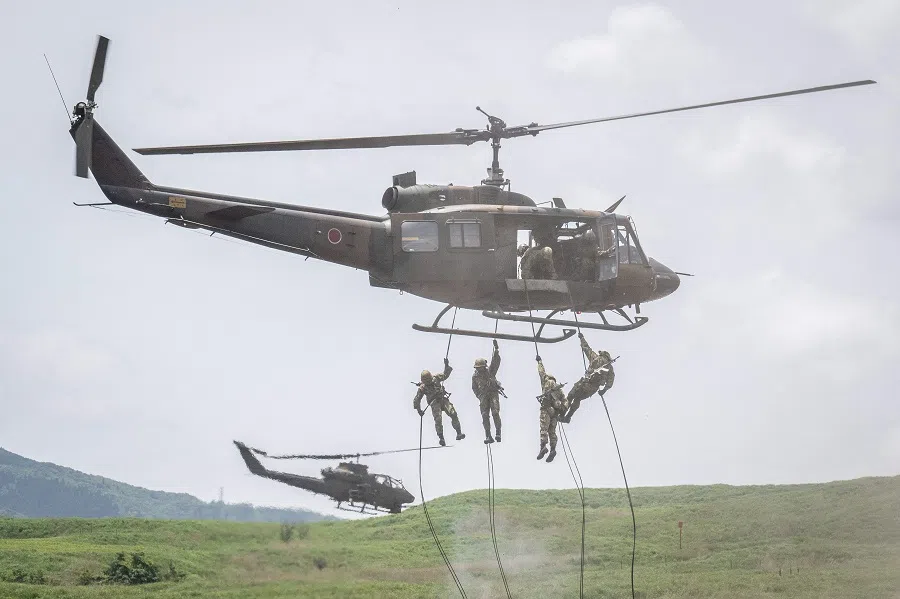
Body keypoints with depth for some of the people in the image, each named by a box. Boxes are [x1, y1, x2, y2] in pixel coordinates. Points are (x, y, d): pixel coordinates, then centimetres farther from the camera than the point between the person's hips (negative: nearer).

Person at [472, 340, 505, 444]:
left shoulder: (490, 370, -2)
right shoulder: (475, 376, 3)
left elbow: (496, 361, -14)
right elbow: (474, 388, 15)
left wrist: (496, 349, -23)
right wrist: (479, 397, 6)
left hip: (493, 393, -2)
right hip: (484, 396, 2)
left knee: (495, 412, -18)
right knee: (485, 415, -8)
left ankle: (498, 433, -11)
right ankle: (488, 436, -6)